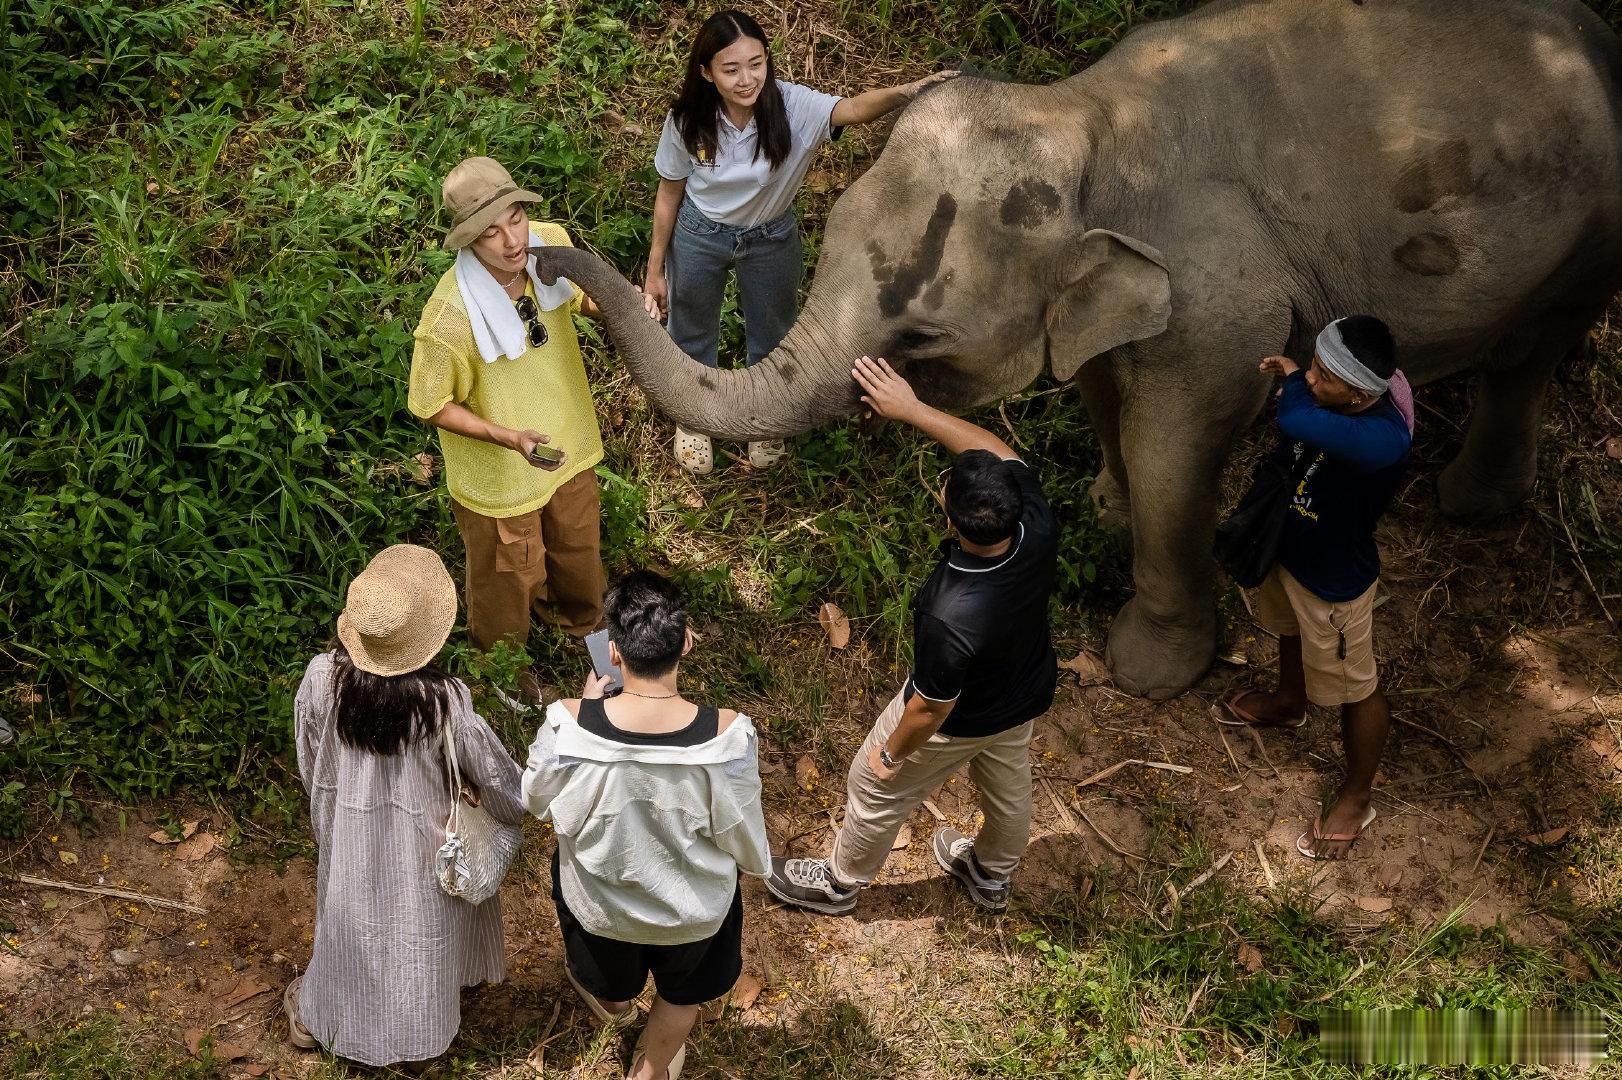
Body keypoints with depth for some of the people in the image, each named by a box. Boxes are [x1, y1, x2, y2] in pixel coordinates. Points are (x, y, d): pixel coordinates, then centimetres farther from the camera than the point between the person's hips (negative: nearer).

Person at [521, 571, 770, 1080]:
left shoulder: (570, 724, -35)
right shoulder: (728, 735, -35)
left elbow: (537, 799, -11)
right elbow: (746, 843, -18)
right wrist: (754, 862, 6)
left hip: (600, 902, 1)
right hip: (693, 909, -1)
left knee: (610, 975, 39)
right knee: (684, 989, 36)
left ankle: (612, 1001, 72)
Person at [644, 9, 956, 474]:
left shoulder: (793, 106, -30)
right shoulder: (685, 121, -25)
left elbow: (852, 108, -50)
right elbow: (669, 194, -10)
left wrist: (905, 92, -72)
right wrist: (655, 269, -1)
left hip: (772, 239, 0)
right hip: (699, 236, 0)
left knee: (771, 334, 22)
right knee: (694, 332, 21)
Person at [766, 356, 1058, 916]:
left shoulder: (950, 617, -47)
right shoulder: (1039, 530, -34)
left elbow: (931, 709, -29)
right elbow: (997, 453, -15)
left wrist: (892, 752, -8)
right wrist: (912, 408, -15)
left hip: (960, 722, -5)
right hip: (1027, 696, 6)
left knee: (876, 789, 22)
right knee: (1006, 783, 33)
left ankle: (838, 883, 50)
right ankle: (992, 874, 63)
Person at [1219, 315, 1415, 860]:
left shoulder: (1382, 439, -45)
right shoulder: (1328, 399, -21)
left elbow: (1296, 422, -59)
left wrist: (1294, 381, -39)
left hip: (1335, 583, -7)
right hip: (1289, 549, 8)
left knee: (1354, 690, 18)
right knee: (1289, 629, 36)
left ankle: (1357, 797, 43)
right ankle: (1288, 703, 69)